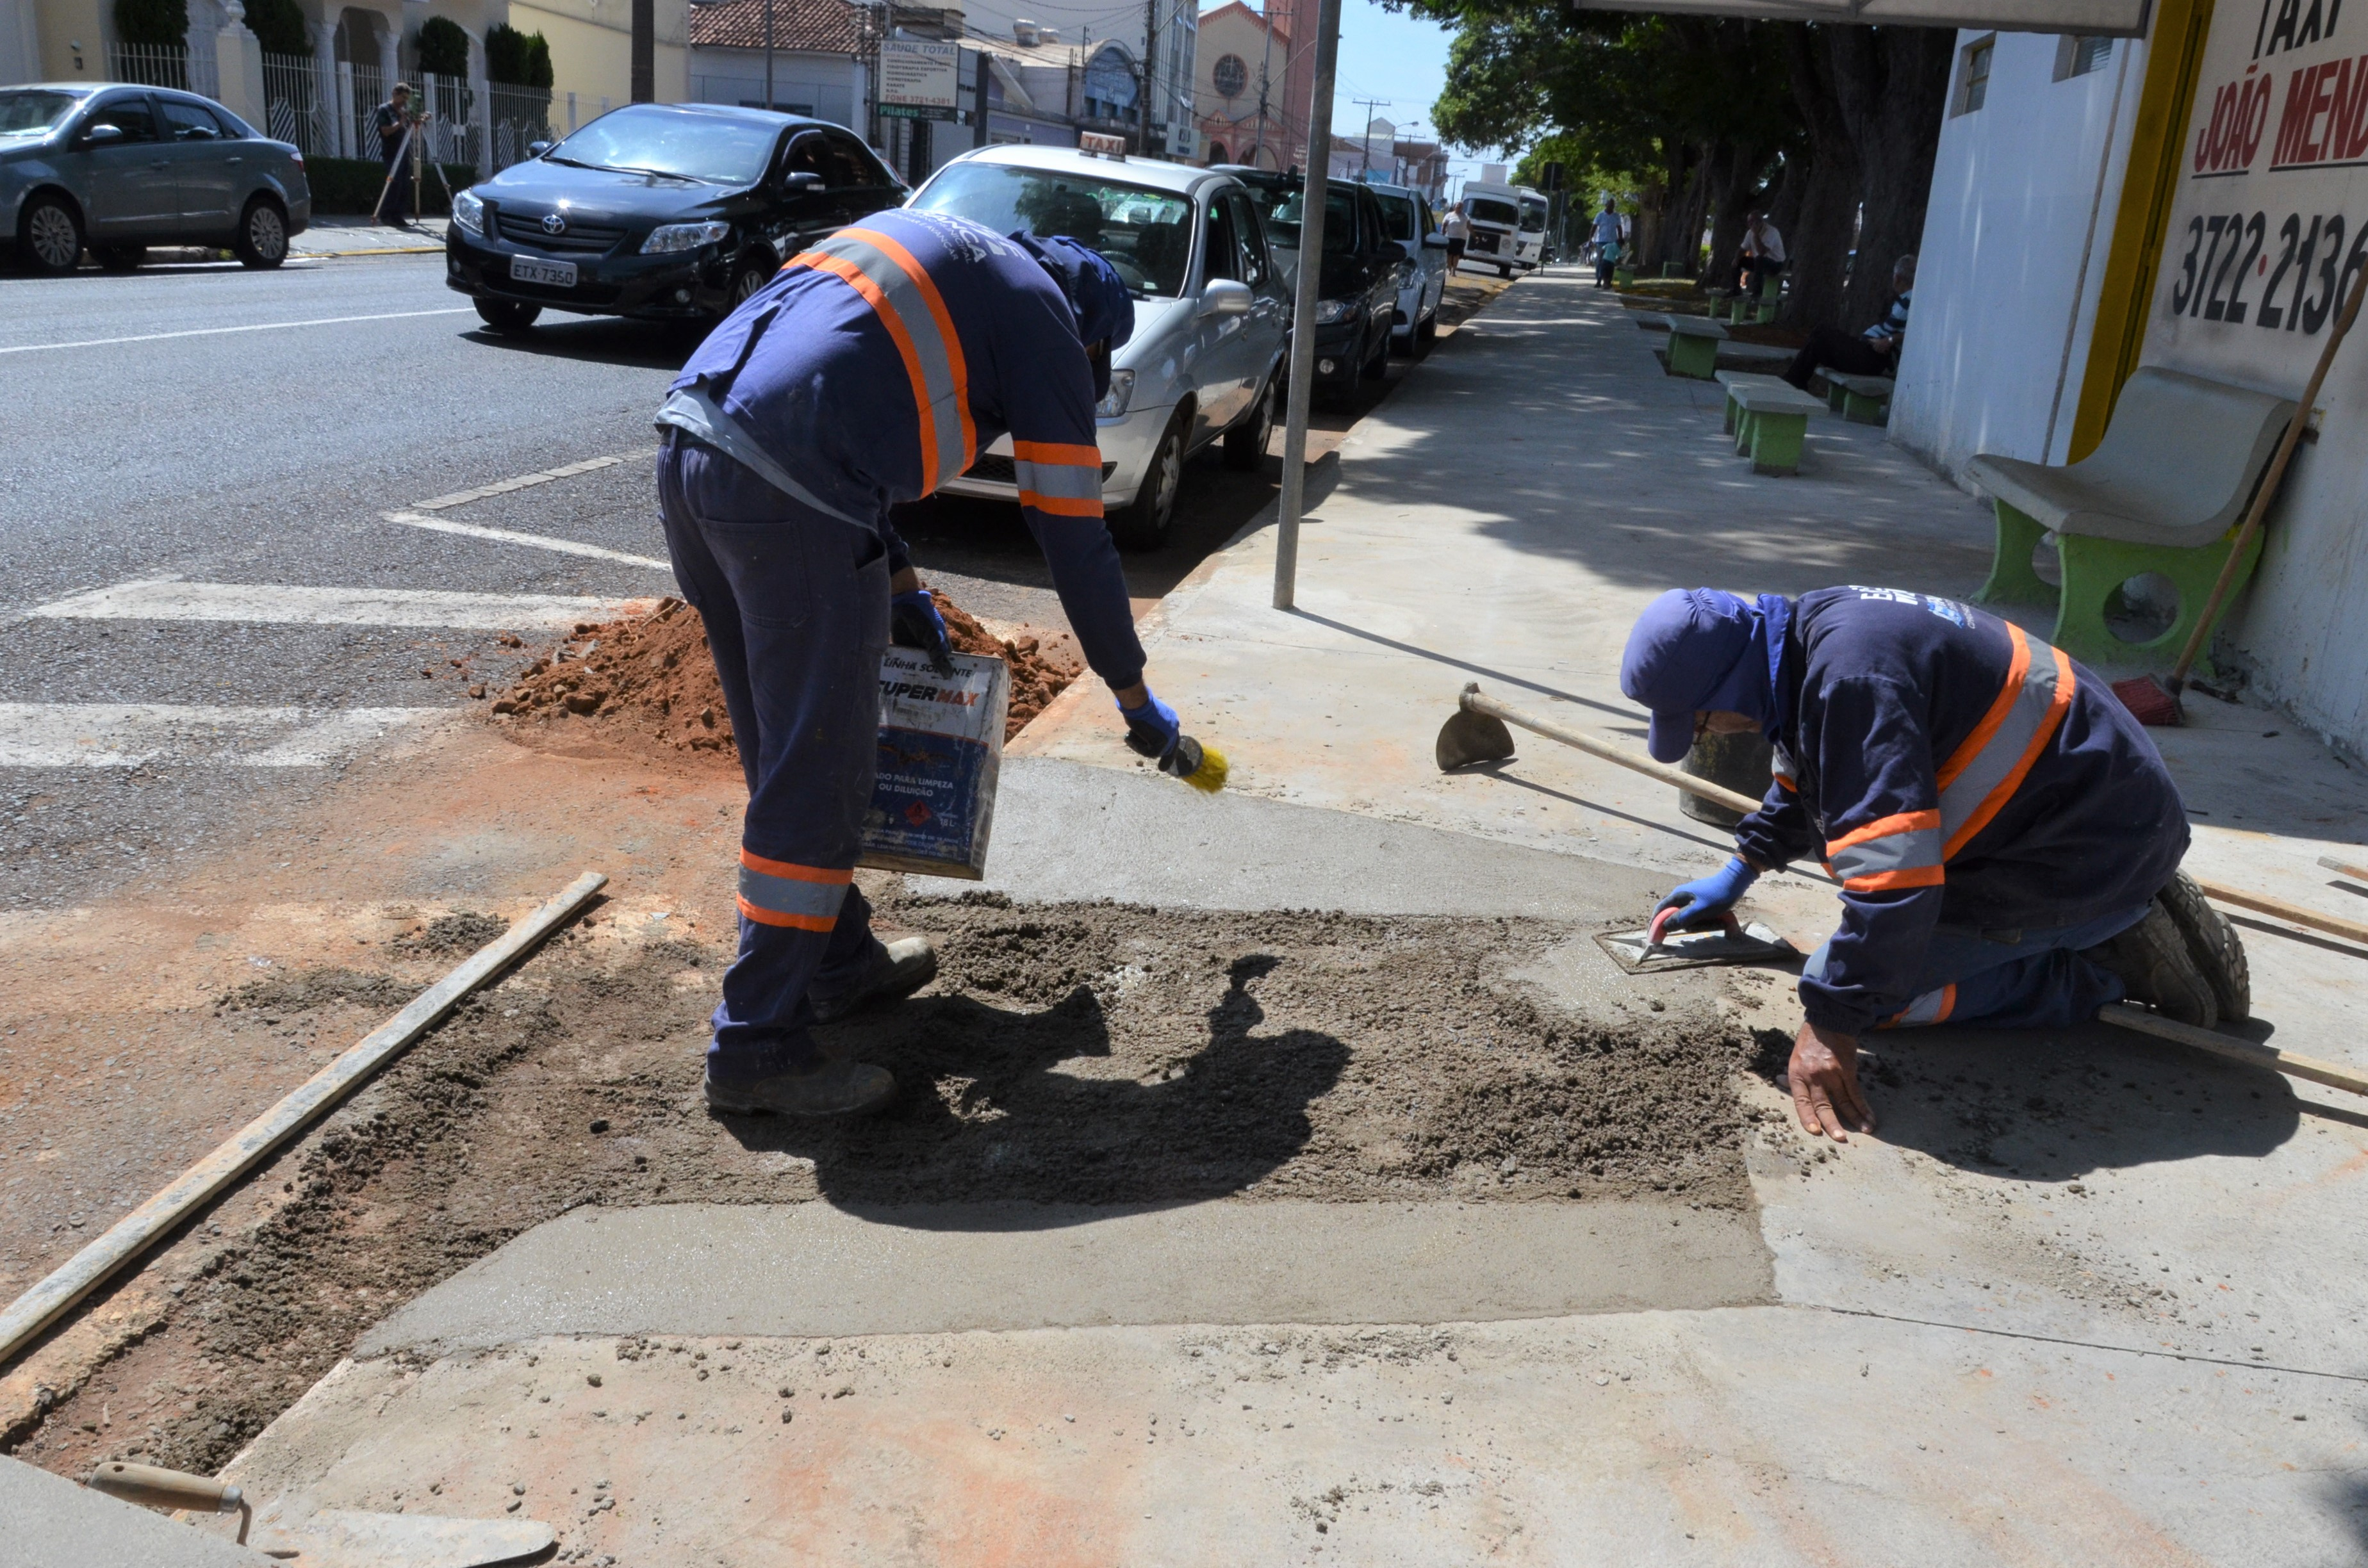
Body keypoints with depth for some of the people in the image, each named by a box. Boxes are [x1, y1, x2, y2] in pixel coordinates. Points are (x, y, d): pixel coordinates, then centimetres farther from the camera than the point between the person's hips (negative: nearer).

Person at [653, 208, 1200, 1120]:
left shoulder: (937, 255, 30)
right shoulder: (1044, 318, 8)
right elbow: (1073, 534, 6)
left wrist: (899, 583, 28)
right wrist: (1137, 702, 16)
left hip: (688, 453, 9)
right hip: (785, 500, -9)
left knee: (784, 753, 19)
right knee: (815, 781, 0)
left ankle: (841, 961, 35)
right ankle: (757, 1047, 8)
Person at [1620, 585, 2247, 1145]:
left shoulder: (1852, 677, -30)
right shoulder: (1813, 628, 3)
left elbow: (1891, 867, -34)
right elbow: (1805, 779, 24)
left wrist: (1832, 1024, -29)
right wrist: (1739, 872, 25)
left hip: (2093, 853, -10)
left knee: (1859, 983, -11)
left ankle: (2112, 970, -4)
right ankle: (2118, 929, 16)